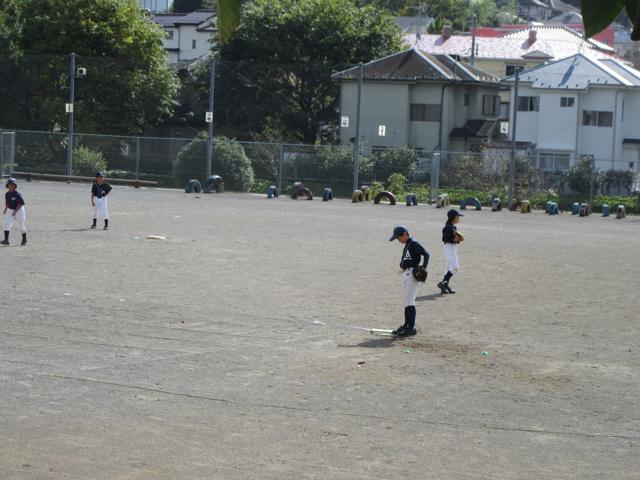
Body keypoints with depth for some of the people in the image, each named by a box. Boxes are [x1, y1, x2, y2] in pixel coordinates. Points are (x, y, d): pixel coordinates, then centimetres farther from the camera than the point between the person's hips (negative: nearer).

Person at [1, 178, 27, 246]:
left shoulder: (17, 194, -20)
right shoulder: (7, 194, 0)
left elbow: (21, 203, -21)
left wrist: (15, 211, -25)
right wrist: (5, 209, 5)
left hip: (19, 210, -5)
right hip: (10, 211, 5)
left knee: (21, 226, 7)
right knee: (7, 224, -12)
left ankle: (24, 239, 29)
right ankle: (6, 240, -16)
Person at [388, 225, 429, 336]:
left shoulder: (414, 244, -12)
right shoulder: (407, 245, 16)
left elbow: (426, 254, -21)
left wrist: (423, 269, -27)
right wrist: (402, 268, 5)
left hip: (412, 274, -10)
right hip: (406, 273, 10)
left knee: (409, 300, -12)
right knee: (407, 301, 16)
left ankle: (411, 327, -13)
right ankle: (407, 325, 25)